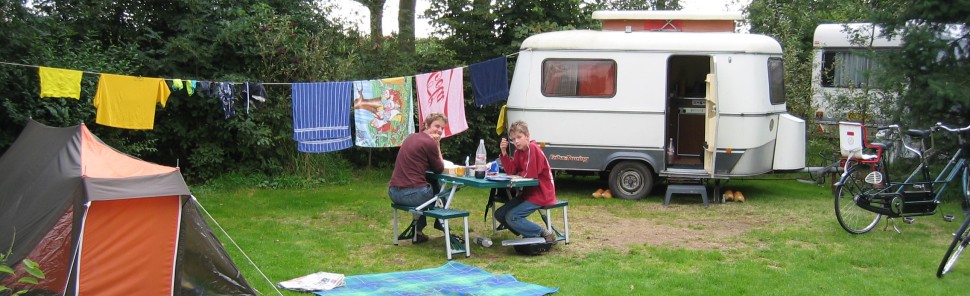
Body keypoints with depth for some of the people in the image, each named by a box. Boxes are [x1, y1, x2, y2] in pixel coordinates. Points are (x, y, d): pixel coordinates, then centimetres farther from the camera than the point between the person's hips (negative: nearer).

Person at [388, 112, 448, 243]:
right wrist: (437, 146, 5)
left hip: (393, 192, 8)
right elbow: (439, 169, 1)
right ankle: (440, 222, 36)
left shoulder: (411, 138, 16)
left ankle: (418, 231, 37)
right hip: (411, 194, -8)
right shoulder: (429, 143, -10)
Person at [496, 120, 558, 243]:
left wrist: (518, 174, -2)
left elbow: (530, 174, -23)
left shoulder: (532, 149, -18)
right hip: (528, 192, 10)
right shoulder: (519, 151, 10)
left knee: (511, 217, -20)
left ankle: (544, 234, -11)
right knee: (499, 214, 6)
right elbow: (511, 171, 2)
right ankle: (529, 234, 13)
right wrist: (504, 152, -7)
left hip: (541, 194, -10)